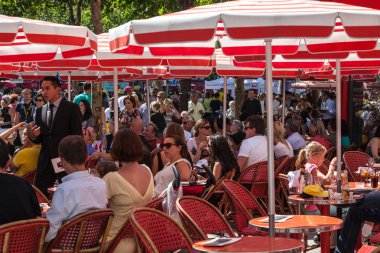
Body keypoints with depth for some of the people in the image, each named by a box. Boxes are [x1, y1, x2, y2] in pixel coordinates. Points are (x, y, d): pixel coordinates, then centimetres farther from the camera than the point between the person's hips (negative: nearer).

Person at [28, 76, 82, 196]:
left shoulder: (72, 108, -3)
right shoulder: (40, 111, 11)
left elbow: (77, 136, -6)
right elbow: (38, 140, 13)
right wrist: (33, 135, -10)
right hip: (45, 162, 4)